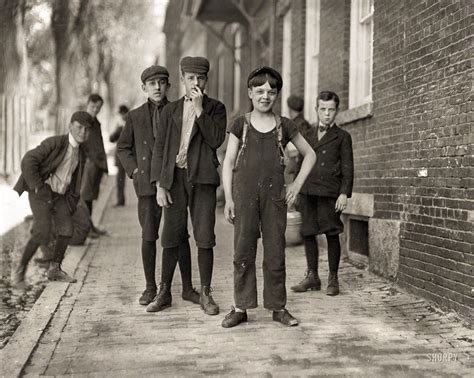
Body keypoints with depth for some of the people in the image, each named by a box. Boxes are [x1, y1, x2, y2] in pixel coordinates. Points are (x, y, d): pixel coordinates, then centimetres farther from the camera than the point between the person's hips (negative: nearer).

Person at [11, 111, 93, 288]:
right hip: (41, 193, -7)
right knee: (42, 233, -18)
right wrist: (37, 187, -20)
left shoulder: (81, 154, 7)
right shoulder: (55, 143, -16)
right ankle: (20, 270, -4)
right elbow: (28, 161, -22)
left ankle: (55, 269, 15)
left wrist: (72, 199, 13)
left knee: (66, 229, -1)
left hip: (60, 195, 7)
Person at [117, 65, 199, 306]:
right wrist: (133, 170, 3)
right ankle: (150, 288, 16)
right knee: (148, 237, 3)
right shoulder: (135, 116, 7)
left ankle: (187, 288, 12)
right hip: (147, 184, 1)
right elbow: (123, 147, 16)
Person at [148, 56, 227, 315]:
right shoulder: (170, 111, 12)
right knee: (171, 238, 5)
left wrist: (199, 109, -12)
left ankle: (205, 294, 9)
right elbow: (159, 148, 9)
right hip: (175, 178, 2)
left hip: (202, 179, -2)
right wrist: (160, 184, 1)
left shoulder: (216, 108, 6)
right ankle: (164, 293, 16)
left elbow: (216, 140, -10)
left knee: (204, 239, -2)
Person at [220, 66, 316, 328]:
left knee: (275, 252, 4)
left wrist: (297, 184, 8)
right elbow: (228, 162, 6)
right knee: (243, 251, 0)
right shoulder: (240, 125, 7)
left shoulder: (284, 126, 9)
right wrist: (228, 198, -3)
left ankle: (278, 307, 13)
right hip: (245, 192, -1)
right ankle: (240, 307, 8)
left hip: (274, 194, 1)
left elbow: (309, 154, 19)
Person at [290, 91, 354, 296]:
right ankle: (312, 276, 17)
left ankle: (333, 279, 9)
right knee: (308, 233, 6)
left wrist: (344, 193, -10)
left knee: (332, 234, -1)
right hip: (308, 191, 4)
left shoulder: (342, 137, 4)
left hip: (330, 193, -4)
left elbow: (347, 168, 0)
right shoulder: (308, 135, 17)